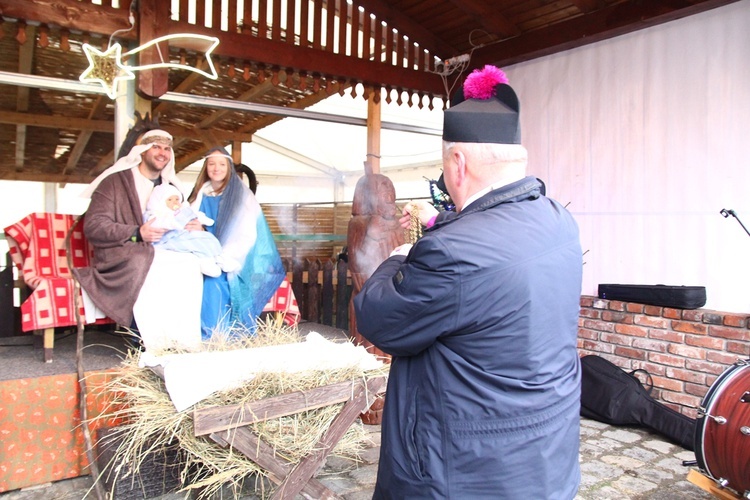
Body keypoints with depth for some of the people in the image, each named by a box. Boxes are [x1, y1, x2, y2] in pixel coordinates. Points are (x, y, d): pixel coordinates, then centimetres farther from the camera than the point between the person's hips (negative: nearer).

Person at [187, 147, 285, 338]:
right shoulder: (200, 195, 15)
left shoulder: (242, 196, 1)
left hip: (230, 266, -4)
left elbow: (247, 234, -7)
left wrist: (222, 260, -18)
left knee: (213, 285, -28)